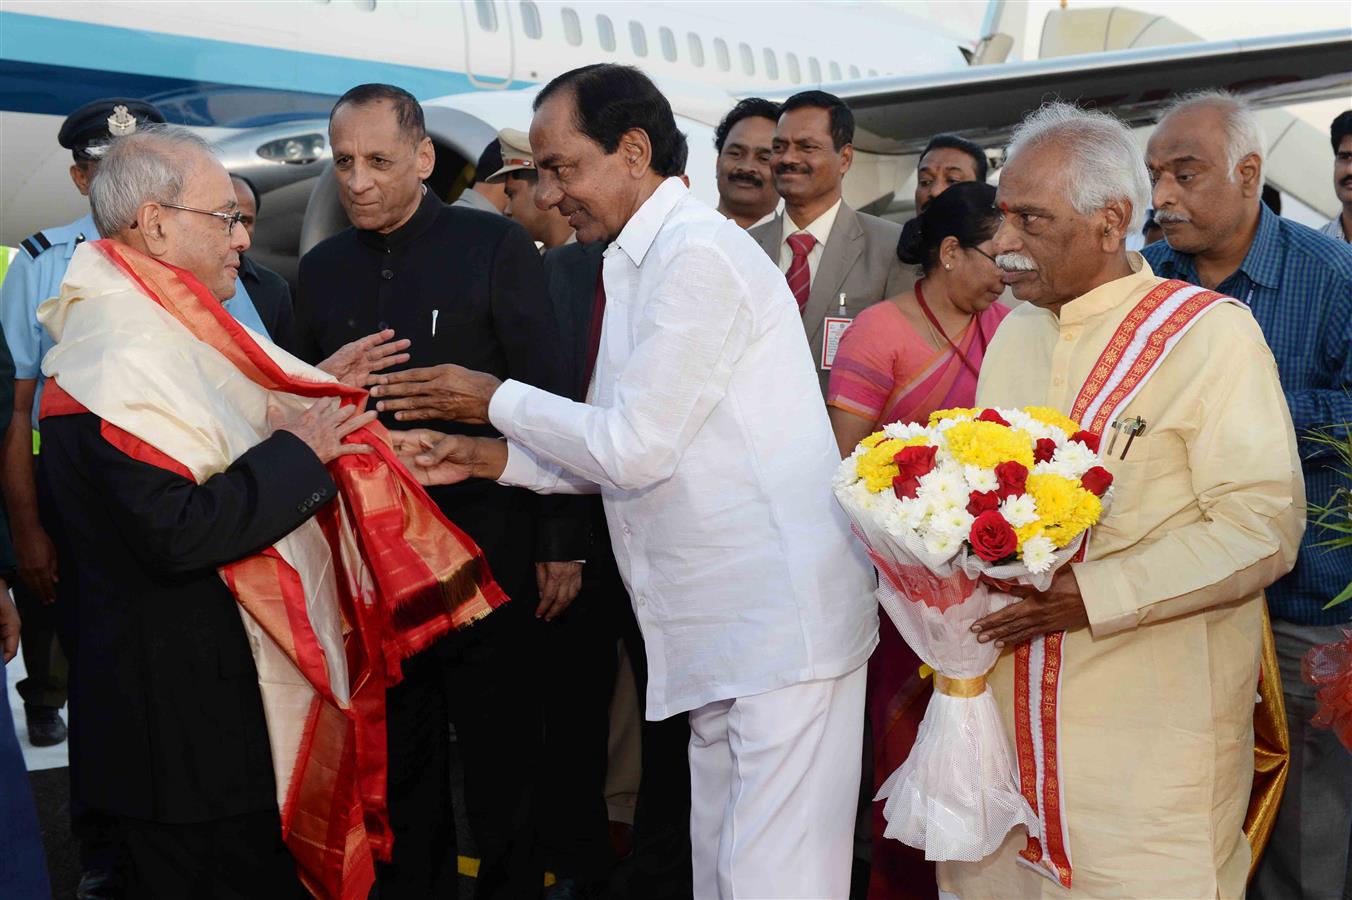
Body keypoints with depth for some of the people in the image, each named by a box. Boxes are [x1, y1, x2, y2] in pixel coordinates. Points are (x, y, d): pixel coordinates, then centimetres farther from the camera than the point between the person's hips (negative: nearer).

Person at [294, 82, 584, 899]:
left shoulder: (496, 247, -6)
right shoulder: (323, 268, 8)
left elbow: (549, 402, -7)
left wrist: (560, 542, -10)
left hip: (487, 546, -4)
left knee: (503, 761, 8)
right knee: (399, 759, 17)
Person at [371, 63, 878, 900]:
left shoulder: (699, 253, -14)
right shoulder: (645, 261, 17)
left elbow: (635, 448, -16)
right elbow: (632, 449, 17)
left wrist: (498, 399, -3)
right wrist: (489, 456, 9)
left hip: (783, 625, -10)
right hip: (724, 632, 10)